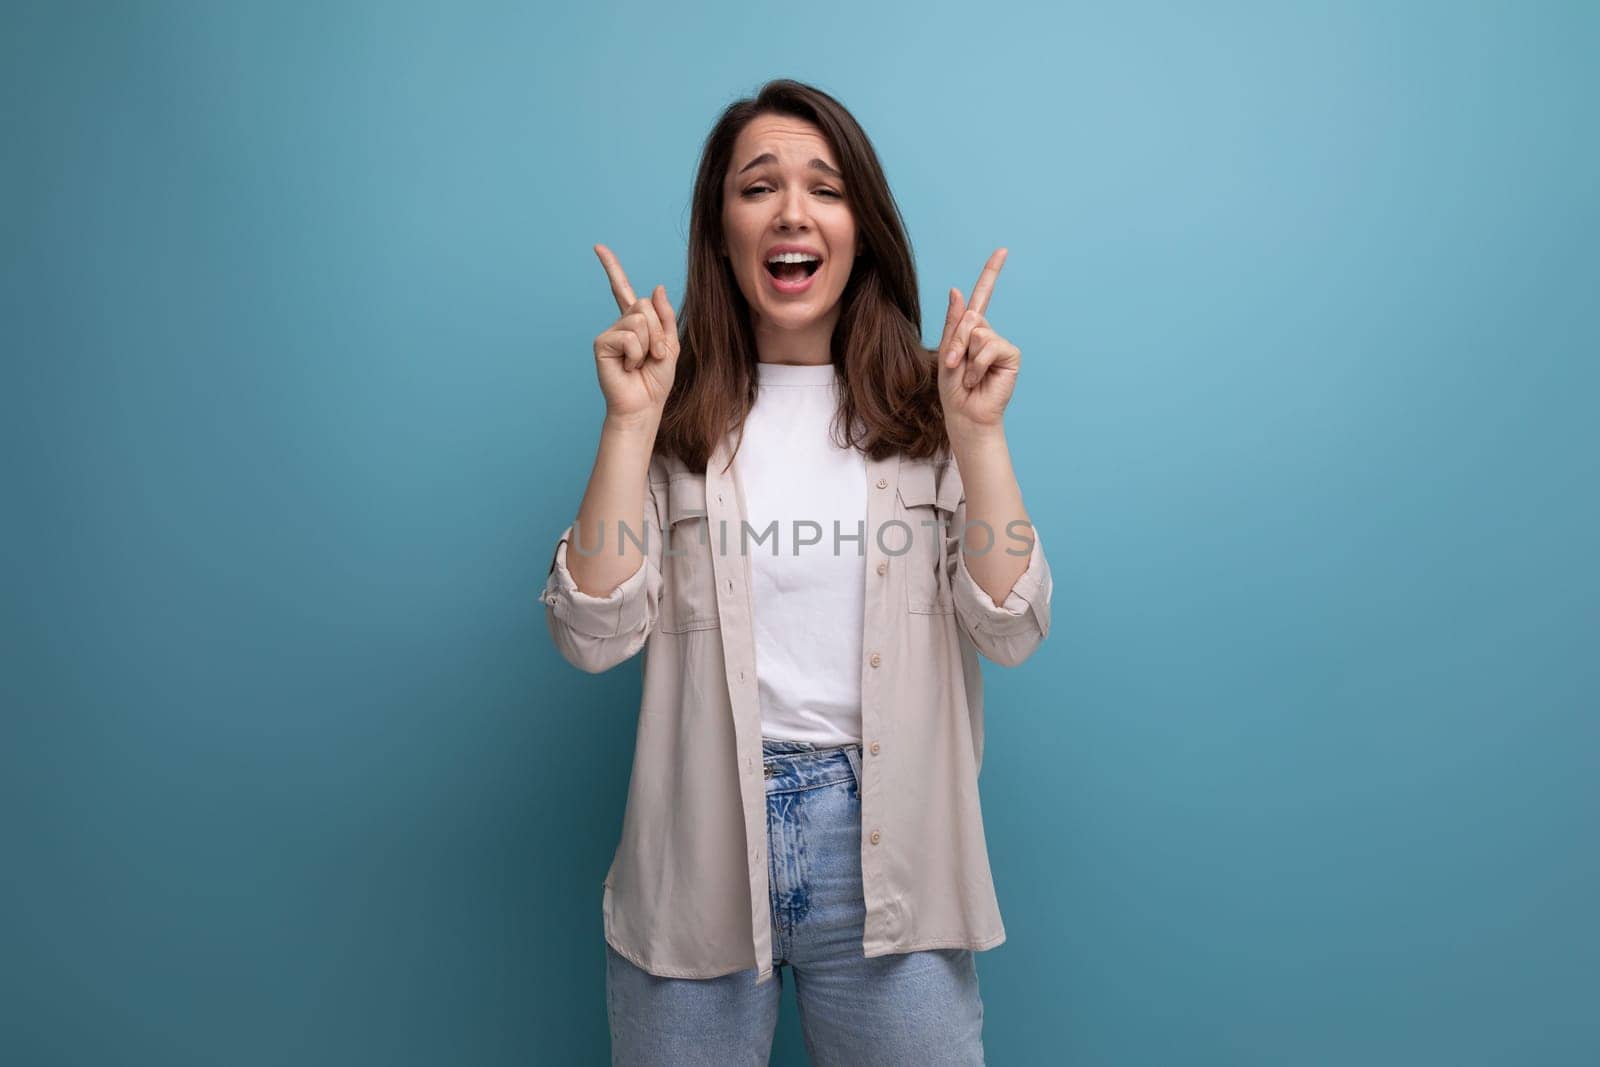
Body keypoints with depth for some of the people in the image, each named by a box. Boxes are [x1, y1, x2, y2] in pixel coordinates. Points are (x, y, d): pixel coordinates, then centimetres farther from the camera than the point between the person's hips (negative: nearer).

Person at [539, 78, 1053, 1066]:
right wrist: (631, 421, -15)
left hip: (888, 859, 1)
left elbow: (1012, 633, -7)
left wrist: (978, 431, -14)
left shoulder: (924, 409, 1)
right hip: (699, 864, 0)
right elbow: (594, 637, -10)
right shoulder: (678, 417, -1)